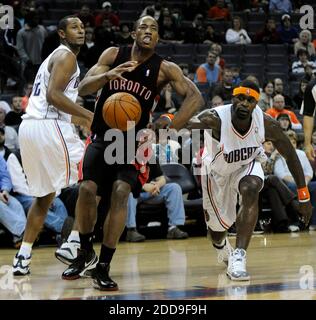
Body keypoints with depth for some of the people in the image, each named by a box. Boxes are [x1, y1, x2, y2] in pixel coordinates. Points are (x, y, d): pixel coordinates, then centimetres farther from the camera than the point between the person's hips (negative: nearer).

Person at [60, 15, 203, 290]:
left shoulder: (165, 69, -9)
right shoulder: (113, 55, -4)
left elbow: (195, 98, -18)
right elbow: (83, 88, -9)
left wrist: (169, 129, -30)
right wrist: (107, 76, -31)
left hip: (134, 142, -1)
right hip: (102, 137, 2)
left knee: (121, 192, -20)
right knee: (87, 189, -12)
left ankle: (103, 267, -12)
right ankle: (85, 253, 14)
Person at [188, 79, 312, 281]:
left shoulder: (267, 124, -28)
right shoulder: (216, 119, -36)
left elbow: (290, 155, -15)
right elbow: (190, 124, -52)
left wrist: (304, 196, -11)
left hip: (247, 165, 1)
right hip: (217, 170, -1)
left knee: (251, 190, -33)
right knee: (219, 225, 10)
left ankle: (239, 257, -30)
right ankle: (222, 248, 51)